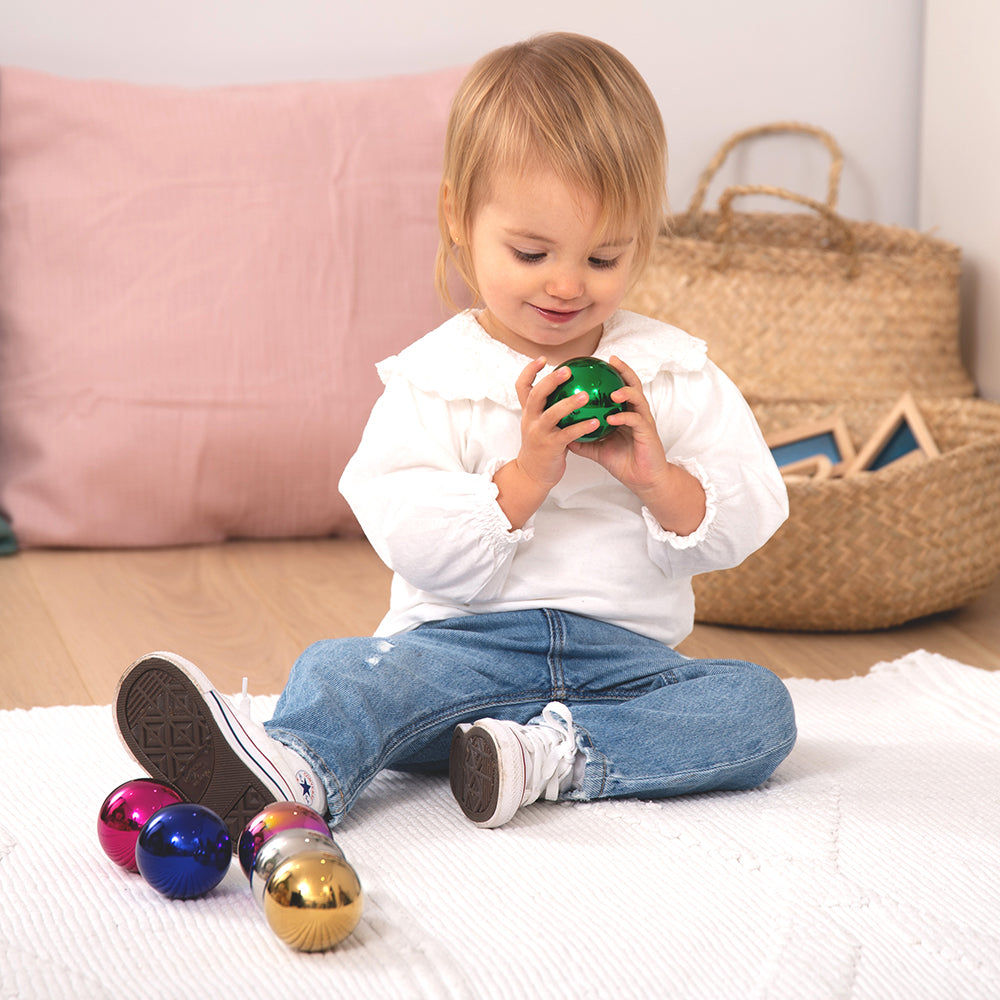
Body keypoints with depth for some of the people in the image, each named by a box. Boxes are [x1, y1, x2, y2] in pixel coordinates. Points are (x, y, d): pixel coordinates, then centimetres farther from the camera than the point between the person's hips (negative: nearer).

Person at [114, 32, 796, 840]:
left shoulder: (676, 373, 8)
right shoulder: (435, 378, 2)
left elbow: (741, 525, 3)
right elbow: (417, 546, -9)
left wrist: (656, 477, -16)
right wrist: (526, 476, -21)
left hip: (624, 654, 2)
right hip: (464, 646, -2)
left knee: (758, 706, -23)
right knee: (348, 674, -29)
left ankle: (554, 756, -35)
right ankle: (292, 772, -59)